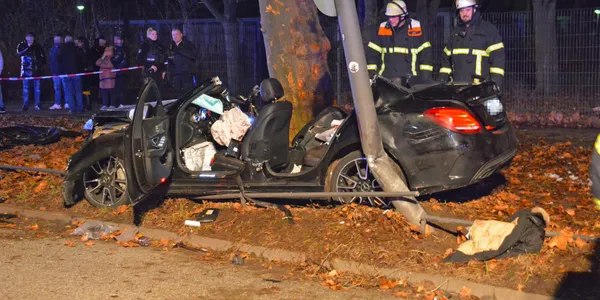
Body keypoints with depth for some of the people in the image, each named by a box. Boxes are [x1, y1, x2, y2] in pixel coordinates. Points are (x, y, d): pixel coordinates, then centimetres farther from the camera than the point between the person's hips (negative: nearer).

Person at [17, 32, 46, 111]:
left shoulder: (37, 46, 6)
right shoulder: (22, 45, 4)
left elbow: (43, 56, 13)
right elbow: (19, 53, -15)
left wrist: (40, 64, 2)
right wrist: (28, 47, -21)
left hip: (36, 70, 1)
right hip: (26, 70, -1)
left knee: (37, 88, 3)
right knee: (26, 88, -3)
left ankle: (37, 105, 8)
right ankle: (25, 105, -2)